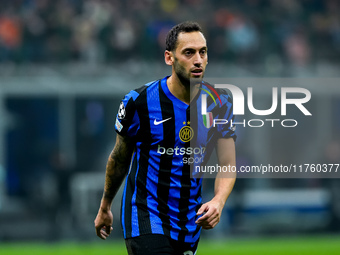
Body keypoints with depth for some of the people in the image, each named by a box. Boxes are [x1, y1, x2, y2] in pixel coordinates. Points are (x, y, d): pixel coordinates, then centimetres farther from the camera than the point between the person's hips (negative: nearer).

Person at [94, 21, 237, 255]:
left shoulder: (219, 104, -2)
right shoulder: (139, 102, -10)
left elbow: (228, 164, 0)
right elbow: (120, 159, 6)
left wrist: (218, 202, -21)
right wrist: (105, 208, 16)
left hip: (190, 223, 4)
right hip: (145, 216, -4)